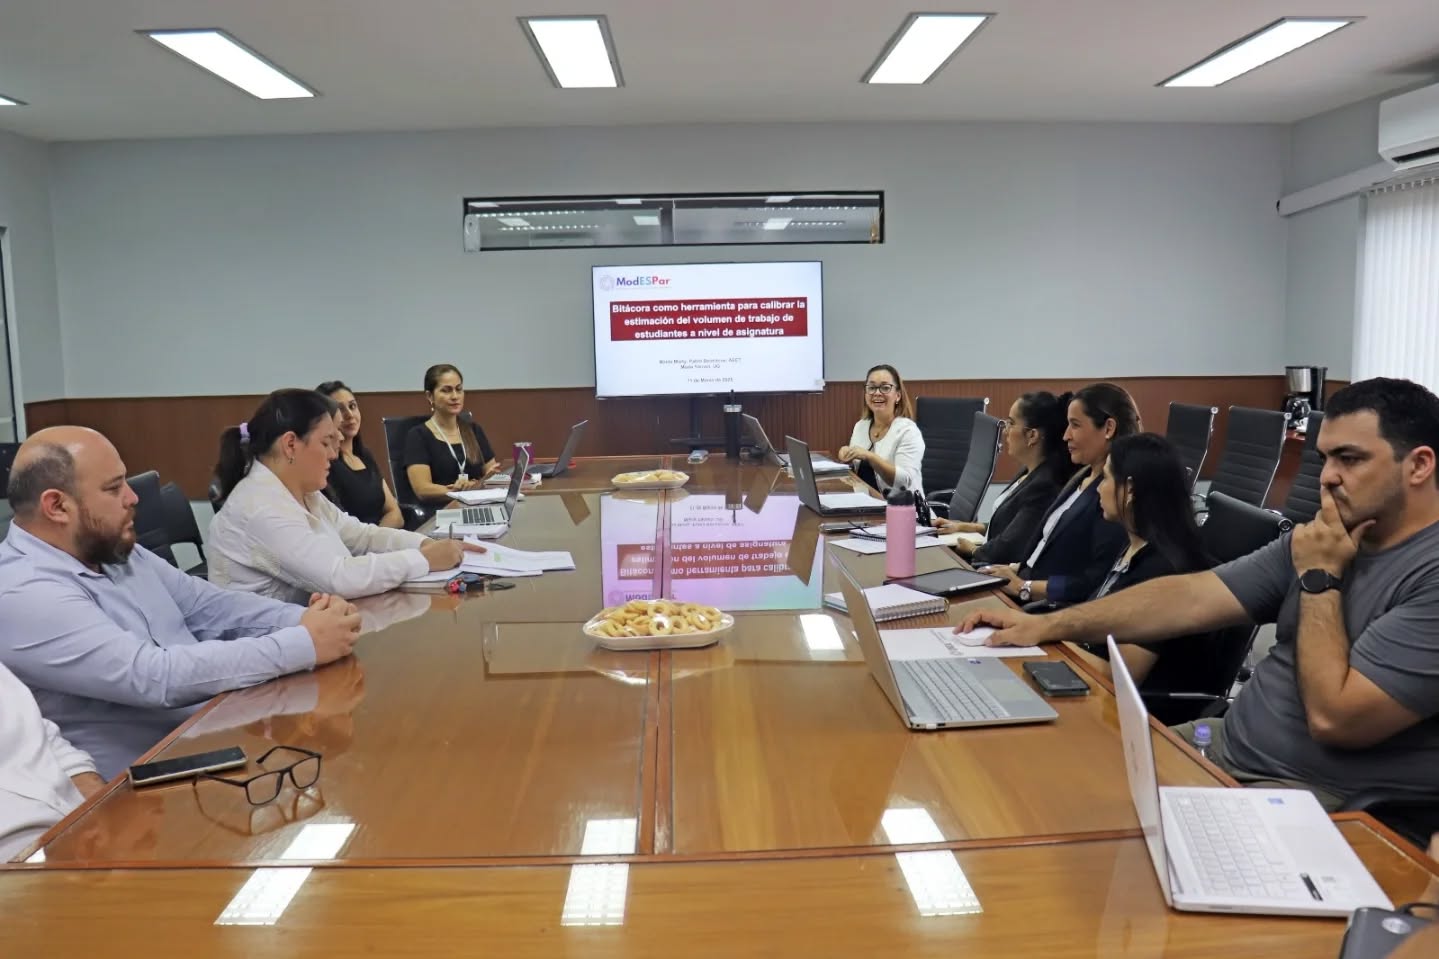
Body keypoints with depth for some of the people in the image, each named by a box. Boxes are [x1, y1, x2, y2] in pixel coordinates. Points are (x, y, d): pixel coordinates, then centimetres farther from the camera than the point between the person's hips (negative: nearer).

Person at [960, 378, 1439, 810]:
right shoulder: (1323, 541, 6)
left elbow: (1333, 717, -24)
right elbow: (1193, 597, 2)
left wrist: (1319, 579, -14)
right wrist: (1048, 625, -4)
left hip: (1322, 800, -7)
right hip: (1229, 745, 8)